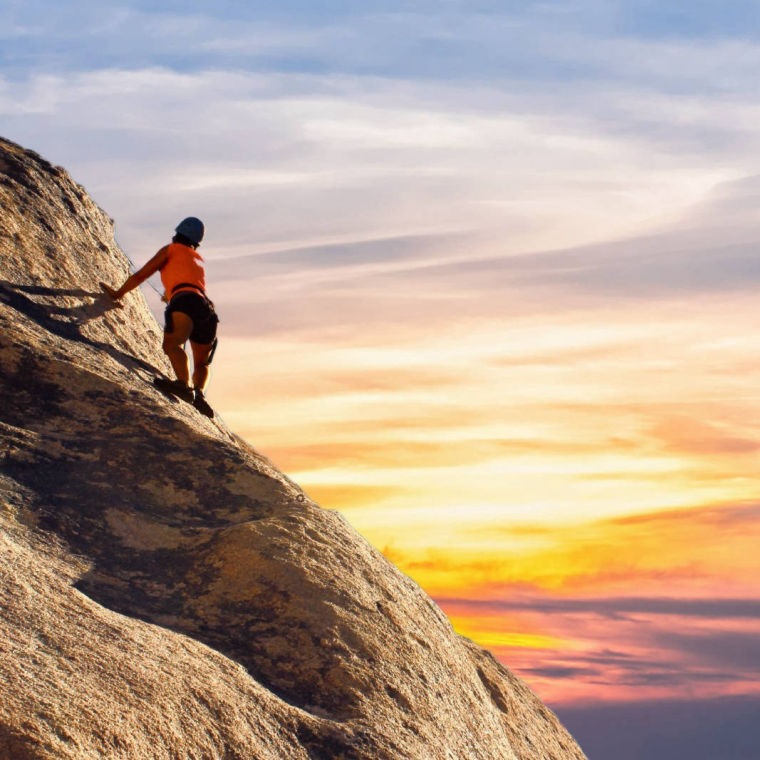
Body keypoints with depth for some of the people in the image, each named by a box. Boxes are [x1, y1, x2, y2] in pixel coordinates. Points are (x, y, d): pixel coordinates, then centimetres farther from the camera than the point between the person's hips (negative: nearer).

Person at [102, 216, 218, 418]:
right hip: (208, 309, 6)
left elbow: (141, 275, 20)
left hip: (186, 301, -6)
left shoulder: (171, 249, 22)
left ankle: (184, 384, -53)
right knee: (201, 363, 17)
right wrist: (168, 295, 76)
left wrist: (118, 294, 31)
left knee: (172, 344, -28)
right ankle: (199, 393, -12)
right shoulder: (199, 260, 39)